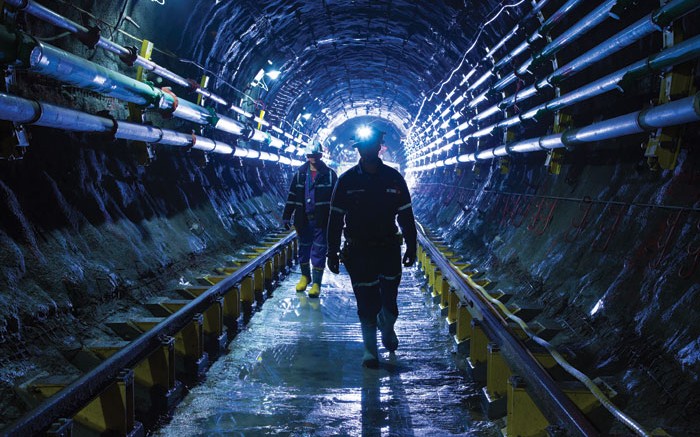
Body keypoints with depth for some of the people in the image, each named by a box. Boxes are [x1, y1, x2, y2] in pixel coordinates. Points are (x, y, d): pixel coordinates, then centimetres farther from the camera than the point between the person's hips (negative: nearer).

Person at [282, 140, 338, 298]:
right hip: (303, 219, 3)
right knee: (304, 248, 12)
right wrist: (286, 216, 6)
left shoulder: (330, 174, -1)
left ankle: (316, 283, 5)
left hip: (321, 220, -3)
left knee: (319, 251, -1)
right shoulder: (299, 174, 7)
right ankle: (305, 276, 30)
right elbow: (292, 197, 9)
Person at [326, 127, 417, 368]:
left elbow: (406, 216, 7)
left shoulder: (393, 178, 2)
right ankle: (370, 349, 15)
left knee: (389, 298, 10)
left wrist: (411, 247, 5)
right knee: (366, 302, 1)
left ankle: (387, 331, 40)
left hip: (389, 250, 2)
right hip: (359, 252, -1)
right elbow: (335, 219, 1)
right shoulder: (347, 181, -1)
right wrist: (333, 253, -1)